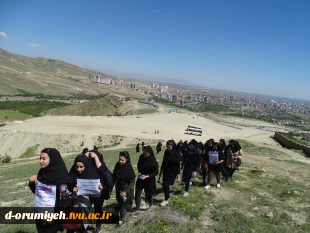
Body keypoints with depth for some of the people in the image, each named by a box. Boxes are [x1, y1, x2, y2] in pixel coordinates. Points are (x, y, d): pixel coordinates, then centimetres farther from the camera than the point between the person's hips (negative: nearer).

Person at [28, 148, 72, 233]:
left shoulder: (60, 176, -19)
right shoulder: (41, 173, 0)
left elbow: (65, 198, -18)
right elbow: (36, 191, 12)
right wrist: (32, 183, -6)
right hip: (39, 213, 6)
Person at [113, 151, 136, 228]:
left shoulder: (129, 169, -26)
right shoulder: (117, 165, -14)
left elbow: (132, 182, -19)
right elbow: (114, 177, -3)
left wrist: (126, 191, -24)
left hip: (127, 188, -5)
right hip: (119, 187, 5)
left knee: (123, 203, 6)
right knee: (120, 202, 20)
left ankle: (121, 219, 26)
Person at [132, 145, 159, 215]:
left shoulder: (153, 162, -22)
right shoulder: (141, 157, -9)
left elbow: (156, 172, -14)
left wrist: (147, 176, -24)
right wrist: (139, 172, -9)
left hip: (149, 180, -4)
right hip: (140, 179, 4)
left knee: (148, 194, 15)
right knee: (137, 194, 2)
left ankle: (151, 206, 43)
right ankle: (137, 210, 17)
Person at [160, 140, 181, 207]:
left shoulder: (177, 153, -16)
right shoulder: (166, 152, -3)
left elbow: (178, 165, -12)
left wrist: (178, 176, -10)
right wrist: (161, 169, 14)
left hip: (172, 173, -5)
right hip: (166, 172, 5)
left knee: (165, 186, -6)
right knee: (165, 186, 12)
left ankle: (166, 200, 14)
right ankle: (167, 198, 32)